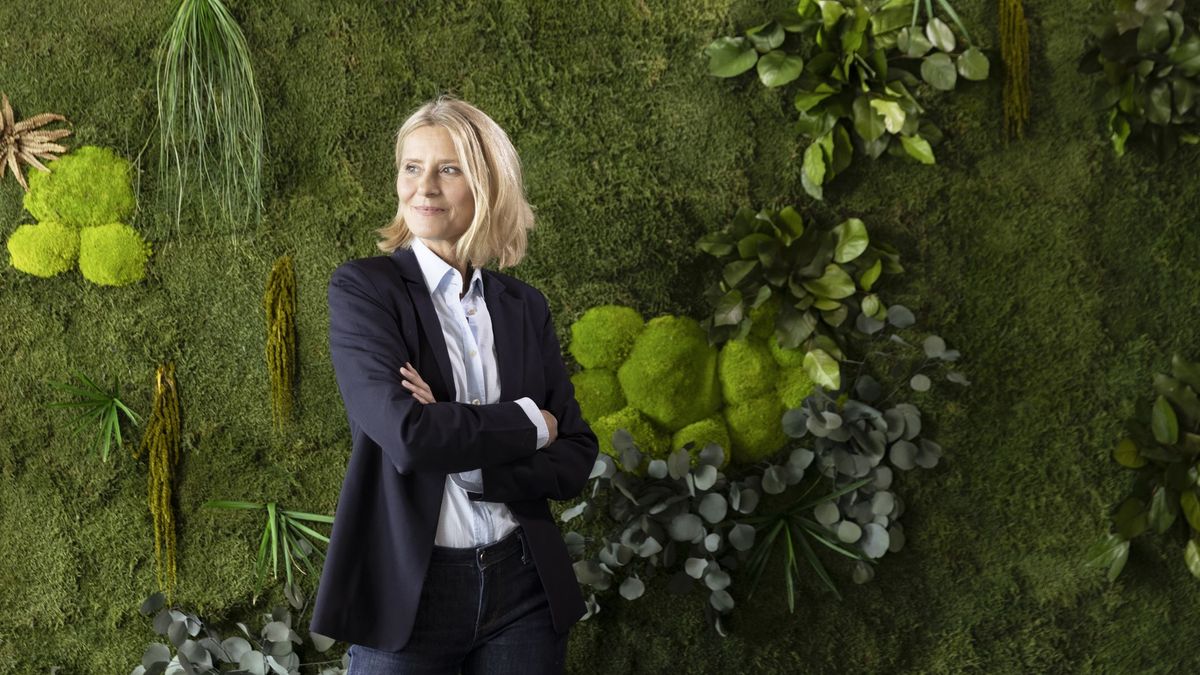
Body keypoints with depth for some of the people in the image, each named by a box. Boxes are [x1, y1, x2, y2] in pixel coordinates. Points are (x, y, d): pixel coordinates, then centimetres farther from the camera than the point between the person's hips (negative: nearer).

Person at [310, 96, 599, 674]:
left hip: (523, 586, 3)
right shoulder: (364, 288, -5)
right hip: (407, 592, -3)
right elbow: (405, 434, -19)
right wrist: (528, 422, -7)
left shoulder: (524, 307, 7)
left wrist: (467, 457, -13)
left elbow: (575, 460, 2)